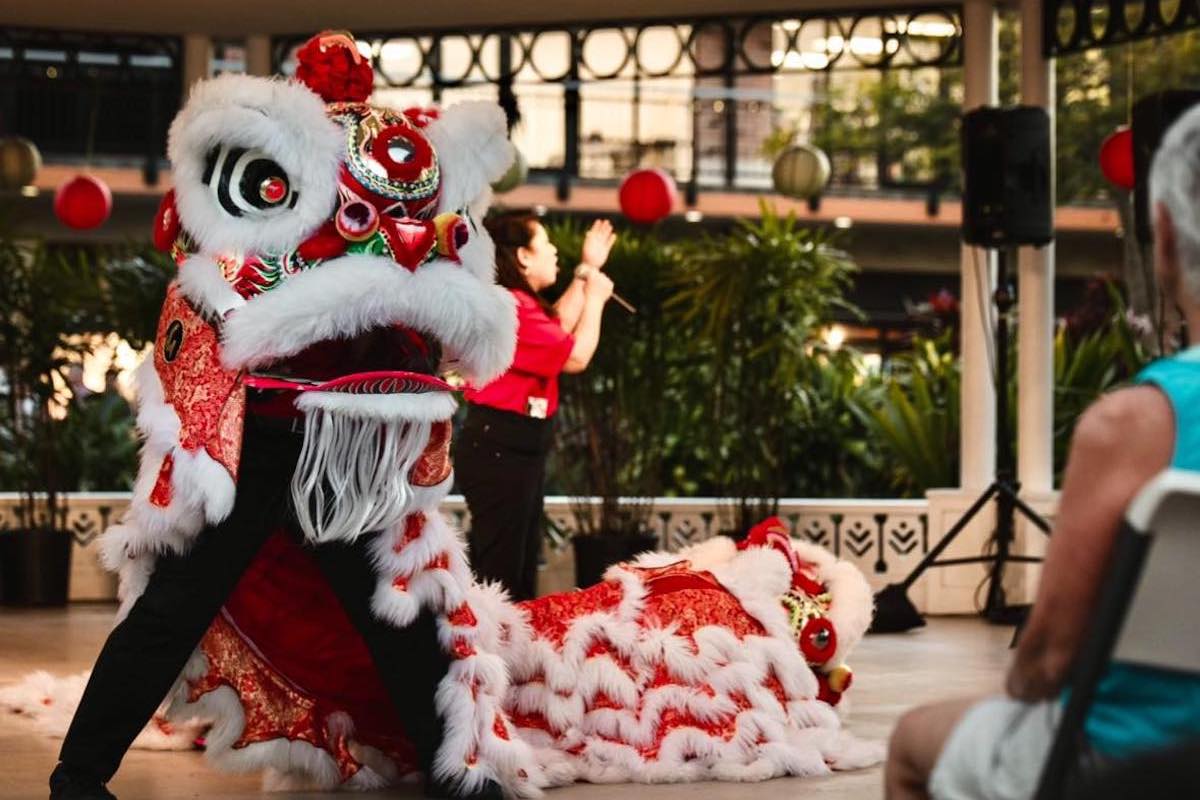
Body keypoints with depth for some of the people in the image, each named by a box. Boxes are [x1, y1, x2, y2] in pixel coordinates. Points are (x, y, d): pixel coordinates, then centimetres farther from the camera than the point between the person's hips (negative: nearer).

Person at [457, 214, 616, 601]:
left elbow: (558, 329, 30)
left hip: (519, 448, 11)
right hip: (499, 451, -11)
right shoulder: (510, 308, -20)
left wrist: (586, 272, 26)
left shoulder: (519, 304, 14)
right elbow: (575, 356, -18)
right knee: (499, 571, -8)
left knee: (521, 565, 17)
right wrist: (595, 297, -4)